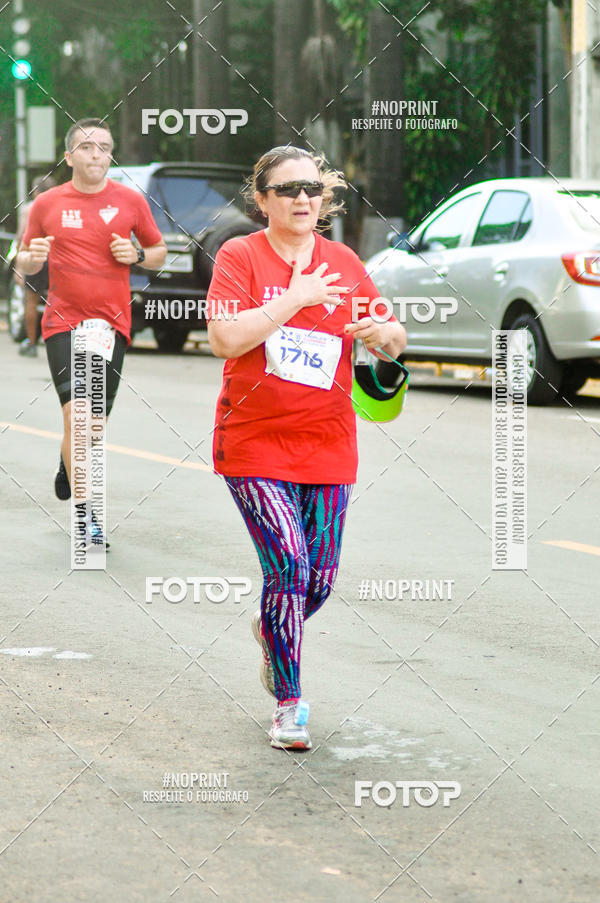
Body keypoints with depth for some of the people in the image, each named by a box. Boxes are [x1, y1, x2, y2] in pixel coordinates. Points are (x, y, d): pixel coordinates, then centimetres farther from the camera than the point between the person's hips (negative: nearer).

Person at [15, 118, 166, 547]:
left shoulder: (130, 201, 3)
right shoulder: (47, 204, 2)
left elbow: (160, 252, 14)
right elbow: (24, 264, 11)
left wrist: (138, 255, -8)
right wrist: (32, 258, -13)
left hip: (112, 323, 2)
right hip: (63, 322, -2)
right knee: (76, 411, -15)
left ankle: (69, 460, 45)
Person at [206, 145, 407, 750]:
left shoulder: (343, 263, 7)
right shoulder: (240, 256, -4)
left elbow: (395, 341, 10)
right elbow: (225, 339, -17)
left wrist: (382, 333, -14)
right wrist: (295, 299, -18)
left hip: (326, 444, 4)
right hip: (254, 444, -4)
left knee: (319, 581, 5)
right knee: (287, 564, -14)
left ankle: (270, 630, 40)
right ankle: (288, 704, 0)